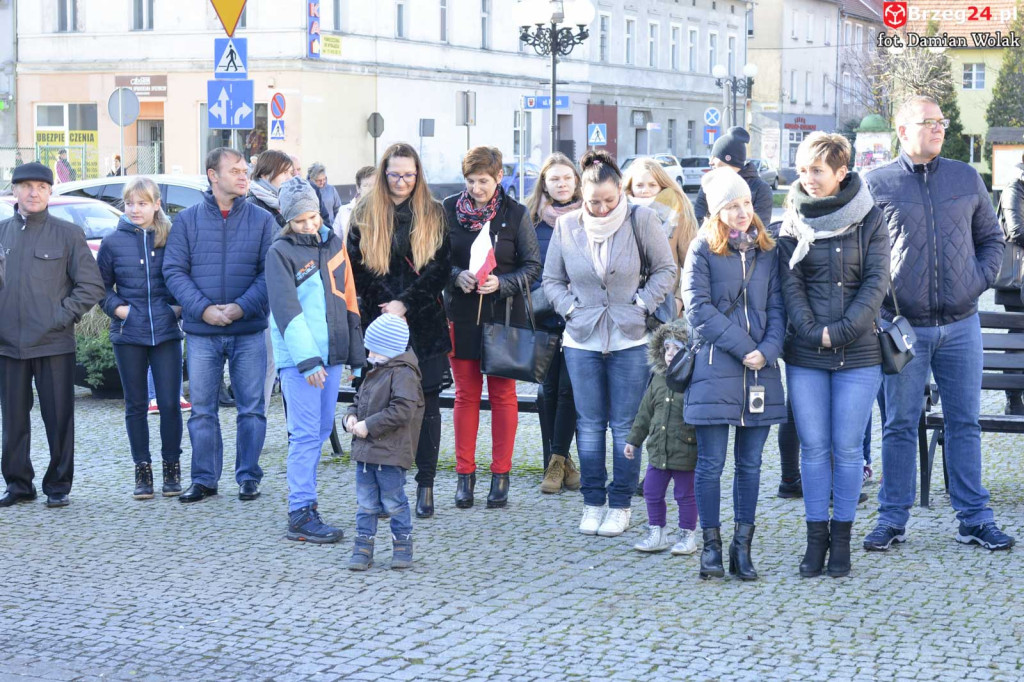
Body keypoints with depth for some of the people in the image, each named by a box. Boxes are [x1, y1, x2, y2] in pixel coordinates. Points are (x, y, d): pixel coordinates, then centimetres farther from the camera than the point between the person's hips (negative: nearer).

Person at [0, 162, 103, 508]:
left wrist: (63, 316, -8)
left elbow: (91, 285, 1)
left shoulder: (68, 234, 2)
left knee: (59, 419, 2)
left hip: (54, 343, -2)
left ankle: (58, 486, 12)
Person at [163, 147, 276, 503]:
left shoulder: (262, 220, 3)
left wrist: (241, 307, -15)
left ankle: (249, 476, 14)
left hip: (249, 331, 0)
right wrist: (203, 309, -13)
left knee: (251, 408, 3)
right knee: (202, 409, 5)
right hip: (201, 333, 0)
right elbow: (174, 271, 0)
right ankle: (204, 478, 14)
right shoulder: (187, 220, 4)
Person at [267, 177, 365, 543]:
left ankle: (301, 496, 21)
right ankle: (301, 515, -5)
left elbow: (348, 297, 17)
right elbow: (287, 310, -15)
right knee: (307, 434, -8)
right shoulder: (280, 252, -7)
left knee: (321, 431, 11)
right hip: (299, 358, -6)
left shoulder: (334, 243, 12)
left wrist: (355, 351, 14)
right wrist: (307, 359, -23)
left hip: (331, 353, 6)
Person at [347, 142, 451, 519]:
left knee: (426, 402, 1)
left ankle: (426, 487, 7)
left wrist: (405, 304, -11)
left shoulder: (433, 215, 6)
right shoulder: (365, 215, 7)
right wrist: (382, 309, -7)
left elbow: (441, 269, -1)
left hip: (425, 324, 0)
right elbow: (356, 270, 3)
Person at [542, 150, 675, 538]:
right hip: (581, 341, 2)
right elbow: (551, 280, 12)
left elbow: (665, 269, 4)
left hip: (629, 340, -2)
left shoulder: (640, 220, -5)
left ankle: (620, 506, 12)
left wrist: (641, 305, -5)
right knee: (589, 424, 6)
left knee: (625, 425, 2)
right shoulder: (567, 226, 2)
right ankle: (593, 503, 16)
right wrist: (570, 308, -1)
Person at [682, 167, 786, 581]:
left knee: (750, 464, 7)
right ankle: (711, 546, 8)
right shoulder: (702, 249, 1)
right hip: (715, 370, -3)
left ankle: (742, 547, 13)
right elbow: (698, 309, -7)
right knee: (711, 463, -1)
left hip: (761, 371, 3)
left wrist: (767, 350, -10)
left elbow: (777, 306, 8)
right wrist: (742, 348, -12)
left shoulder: (767, 251, 11)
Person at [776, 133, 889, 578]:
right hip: (805, 356, 2)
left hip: (858, 355, -1)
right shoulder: (793, 224, 6)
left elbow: (876, 282, -5)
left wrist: (840, 331, -13)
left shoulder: (869, 221, 2)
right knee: (813, 448, 4)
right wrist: (811, 332, -12)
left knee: (847, 448, 2)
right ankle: (816, 537, 13)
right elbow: (790, 286, 1)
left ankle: (841, 538, 12)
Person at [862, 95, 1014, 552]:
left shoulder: (966, 179, 9)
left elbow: (991, 237, 17)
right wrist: (881, 298, -5)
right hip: (905, 325, -2)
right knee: (899, 425, 4)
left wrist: (980, 279, 1)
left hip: (961, 324, 2)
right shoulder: (877, 184, 0)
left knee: (965, 423, 7)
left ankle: (974, 518, 14)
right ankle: (892, 519, 12)